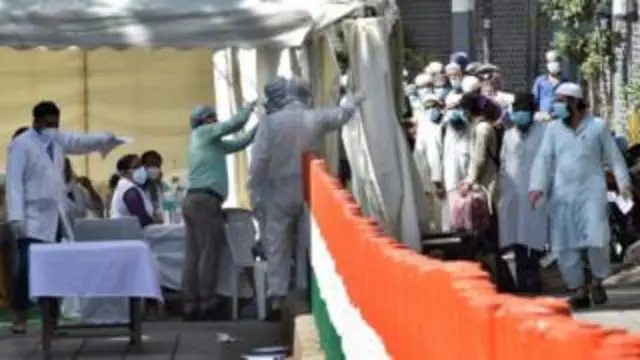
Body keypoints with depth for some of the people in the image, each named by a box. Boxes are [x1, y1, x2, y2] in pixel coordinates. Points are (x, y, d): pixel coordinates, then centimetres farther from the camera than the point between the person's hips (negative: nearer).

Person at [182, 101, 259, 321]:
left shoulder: (209, 141, 27)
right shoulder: (204, 132, 2)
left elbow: (238, 143, 26)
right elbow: (235, 124, -4)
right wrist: (250, 107, 11)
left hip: (193, 200, 9)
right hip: (204, 200, -9)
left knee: (194, 254, 2)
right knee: (209, 252, -10)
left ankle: (191, 306, -2)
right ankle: (208, 305, -13)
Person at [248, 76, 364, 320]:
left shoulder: (270, 122, -7)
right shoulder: (316, 118, 1)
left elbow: (258, 163, -10)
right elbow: (342, 114, 23)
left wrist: (256, 195, -2)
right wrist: (351, 101, 45)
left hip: (279, 195, -2)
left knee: (278, 248, 3)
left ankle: (276, 302, 0)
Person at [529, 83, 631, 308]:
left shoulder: (597, 126, 2)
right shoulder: (553, 129, 5)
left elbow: (613, 156, 7)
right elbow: (544, 159, -2)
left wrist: (623, 183, 2)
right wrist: (537, 187, -14)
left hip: (592, 192, -2)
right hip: (562, 196, 2)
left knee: (596, 240, -11)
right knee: (564, 246, 0)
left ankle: (597, 282, 15)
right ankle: (579, 291, 12)